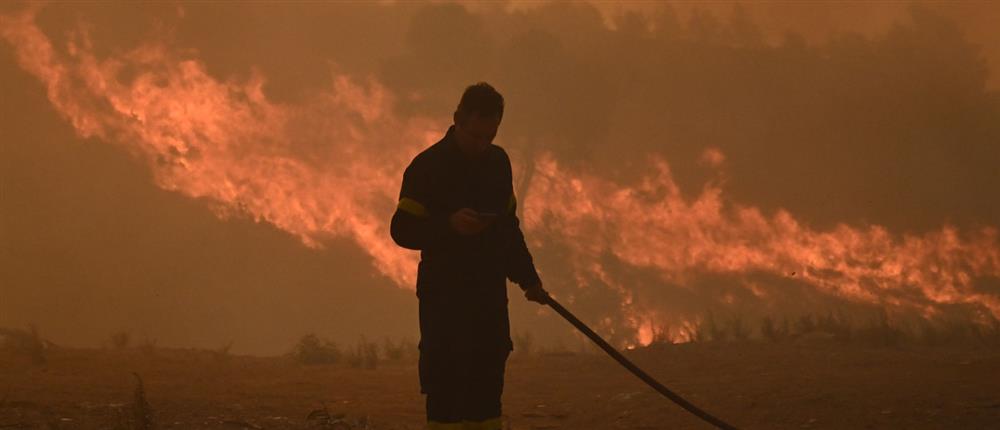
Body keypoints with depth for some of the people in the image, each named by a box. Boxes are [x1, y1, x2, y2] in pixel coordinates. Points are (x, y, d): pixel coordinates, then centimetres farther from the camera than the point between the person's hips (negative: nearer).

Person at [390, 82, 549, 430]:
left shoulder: (497, 162, 12)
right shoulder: (428, 166, -7)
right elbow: (402, 229, -11)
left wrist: (527, 278, 18)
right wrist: (449, 224, -26)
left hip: (490, 292, 6)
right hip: (444, 294, -6)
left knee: (487, 386, 6)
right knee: (446, 387, -10)